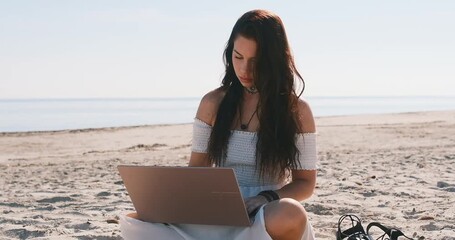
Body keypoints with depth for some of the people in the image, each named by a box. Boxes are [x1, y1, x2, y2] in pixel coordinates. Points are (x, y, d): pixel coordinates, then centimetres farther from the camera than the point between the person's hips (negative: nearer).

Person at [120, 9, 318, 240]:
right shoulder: (213, 104, 8)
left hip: (272, 220, -2)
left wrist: (266, 198, -17)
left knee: (291, 214, -42)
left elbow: (305, 182, 4)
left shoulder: (297, 110, 1)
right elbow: (197, 168, 12)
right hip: (219, 218, 2)